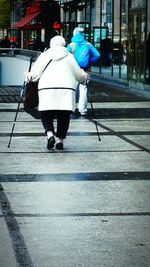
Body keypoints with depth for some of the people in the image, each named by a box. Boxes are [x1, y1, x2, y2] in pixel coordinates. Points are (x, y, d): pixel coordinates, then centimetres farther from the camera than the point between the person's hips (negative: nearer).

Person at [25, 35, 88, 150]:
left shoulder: (44, 56, 7)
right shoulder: (69, 57, 9)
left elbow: (34, 74, 4)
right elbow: (79, 75, 12)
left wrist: (28, 76, 26)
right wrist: (84, 77, 34)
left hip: (47, 88, 0)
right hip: (66, 89, 0)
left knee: (46, 115, 7)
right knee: (63, 116, 8)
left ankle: (50, 133, -16)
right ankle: (60, 139, 4)